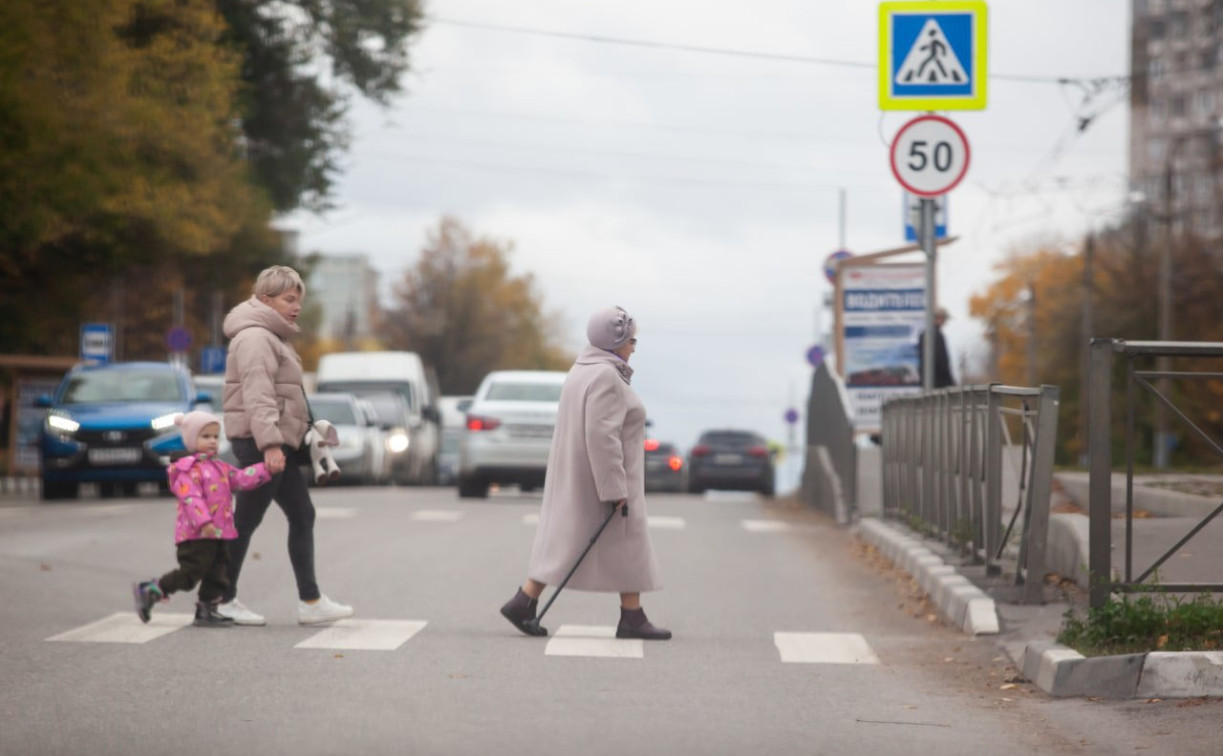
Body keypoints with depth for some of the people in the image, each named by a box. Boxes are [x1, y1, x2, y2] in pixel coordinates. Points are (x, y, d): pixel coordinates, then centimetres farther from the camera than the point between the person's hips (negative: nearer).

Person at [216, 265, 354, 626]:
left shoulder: (272, 337, 21)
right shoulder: (255, 337, -12)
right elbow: (257, 394, -22)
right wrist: (270, 444, -29)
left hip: (277, 443, 11)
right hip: (261, 442, -11)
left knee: (302, 516, 7)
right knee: (246, 520, -4)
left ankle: (310, 600, 7)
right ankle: (222, 599, 3)